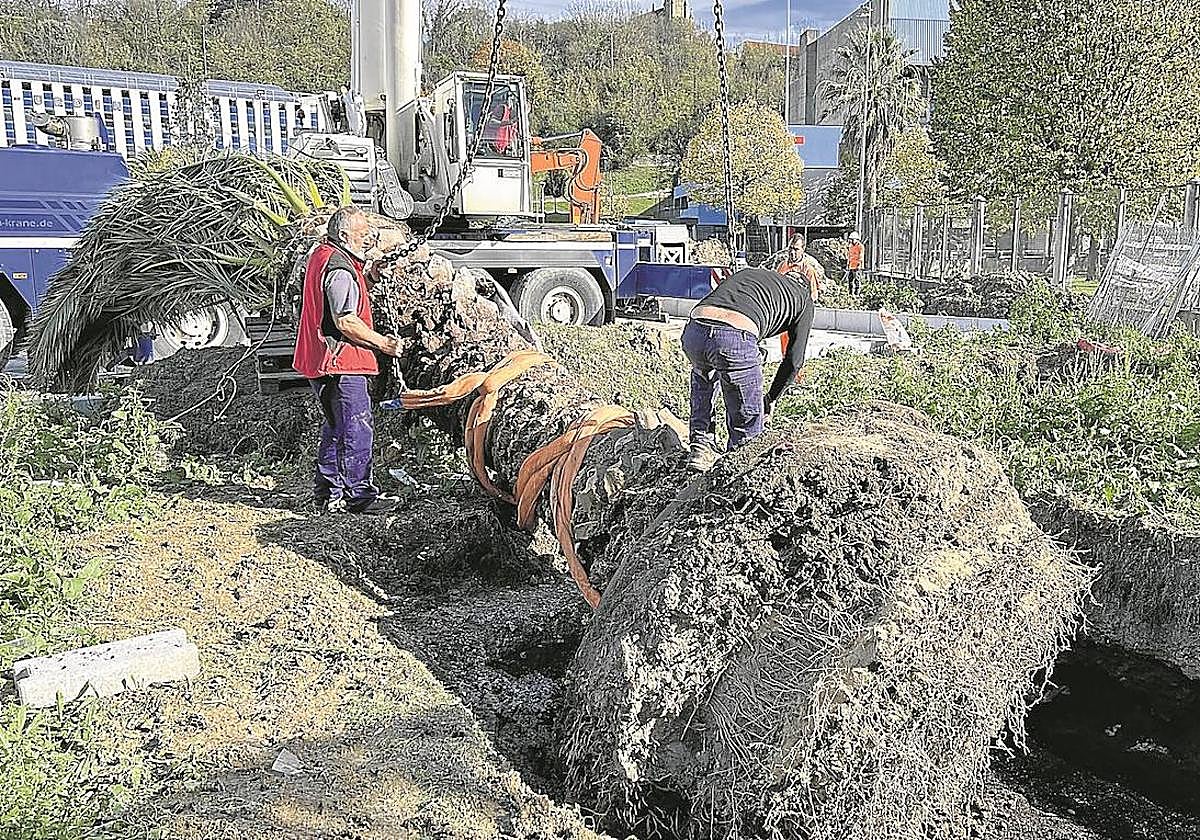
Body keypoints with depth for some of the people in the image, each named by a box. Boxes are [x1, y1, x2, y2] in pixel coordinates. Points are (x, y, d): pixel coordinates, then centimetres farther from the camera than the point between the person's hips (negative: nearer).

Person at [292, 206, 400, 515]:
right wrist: (382, 342, -14)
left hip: (321, 361, 11)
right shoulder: (340, 269, -18)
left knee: (336, 427, 19)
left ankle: (328, 492, 27)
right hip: (341, 361, -11)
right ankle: (358, 495, 2)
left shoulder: (322, 254, 14)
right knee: (358, 430, -4)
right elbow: (346, 322, -22)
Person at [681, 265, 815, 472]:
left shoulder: (747, 272, 39)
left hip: (693, 330, 5)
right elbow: (794, 360, 23)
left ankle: (700, 442, 32)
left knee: (703, 375, 39)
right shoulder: (804, 297, 28)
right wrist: (771, 399, 37)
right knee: (748, 420, 18)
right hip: (736, 338, -5)